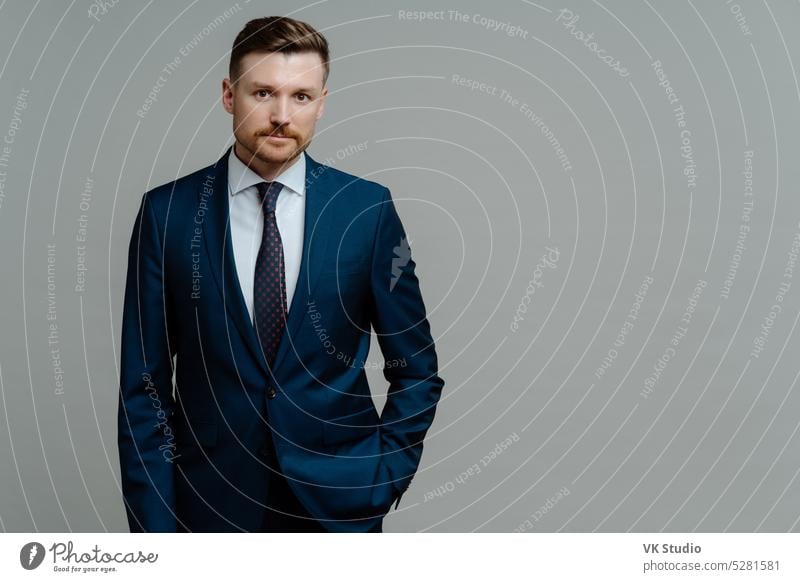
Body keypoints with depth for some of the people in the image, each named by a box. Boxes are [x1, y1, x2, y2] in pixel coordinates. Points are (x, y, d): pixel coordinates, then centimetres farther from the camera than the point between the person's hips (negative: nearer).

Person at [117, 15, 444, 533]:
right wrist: (154, 523, -5)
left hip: (338, 503, 0)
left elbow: (416, 369, 2)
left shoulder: (368, 208, -5)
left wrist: (385, 481, -4)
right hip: (209, 506, 0)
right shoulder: (167, 212, -5)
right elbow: (143, 384, -3)